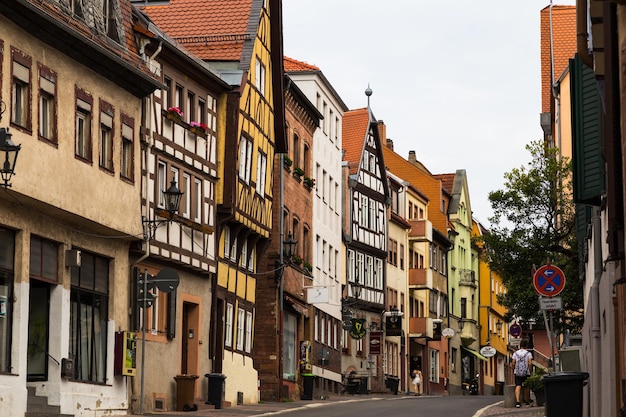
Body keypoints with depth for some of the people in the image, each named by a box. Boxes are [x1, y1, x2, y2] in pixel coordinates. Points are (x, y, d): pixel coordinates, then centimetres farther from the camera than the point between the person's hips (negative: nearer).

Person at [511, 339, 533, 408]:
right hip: (526, 373, -1)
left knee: (518, 386, -7)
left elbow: (513, 364, 1)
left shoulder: (515, 353, 4)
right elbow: (530, 363, -10)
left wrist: (513, 370, 15)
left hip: (517, 373, 1)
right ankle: (527, 401, 27)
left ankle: (517, 401, -25)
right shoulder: (528, 353, -3)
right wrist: (530, 371, -1)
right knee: (526, 387, 14)